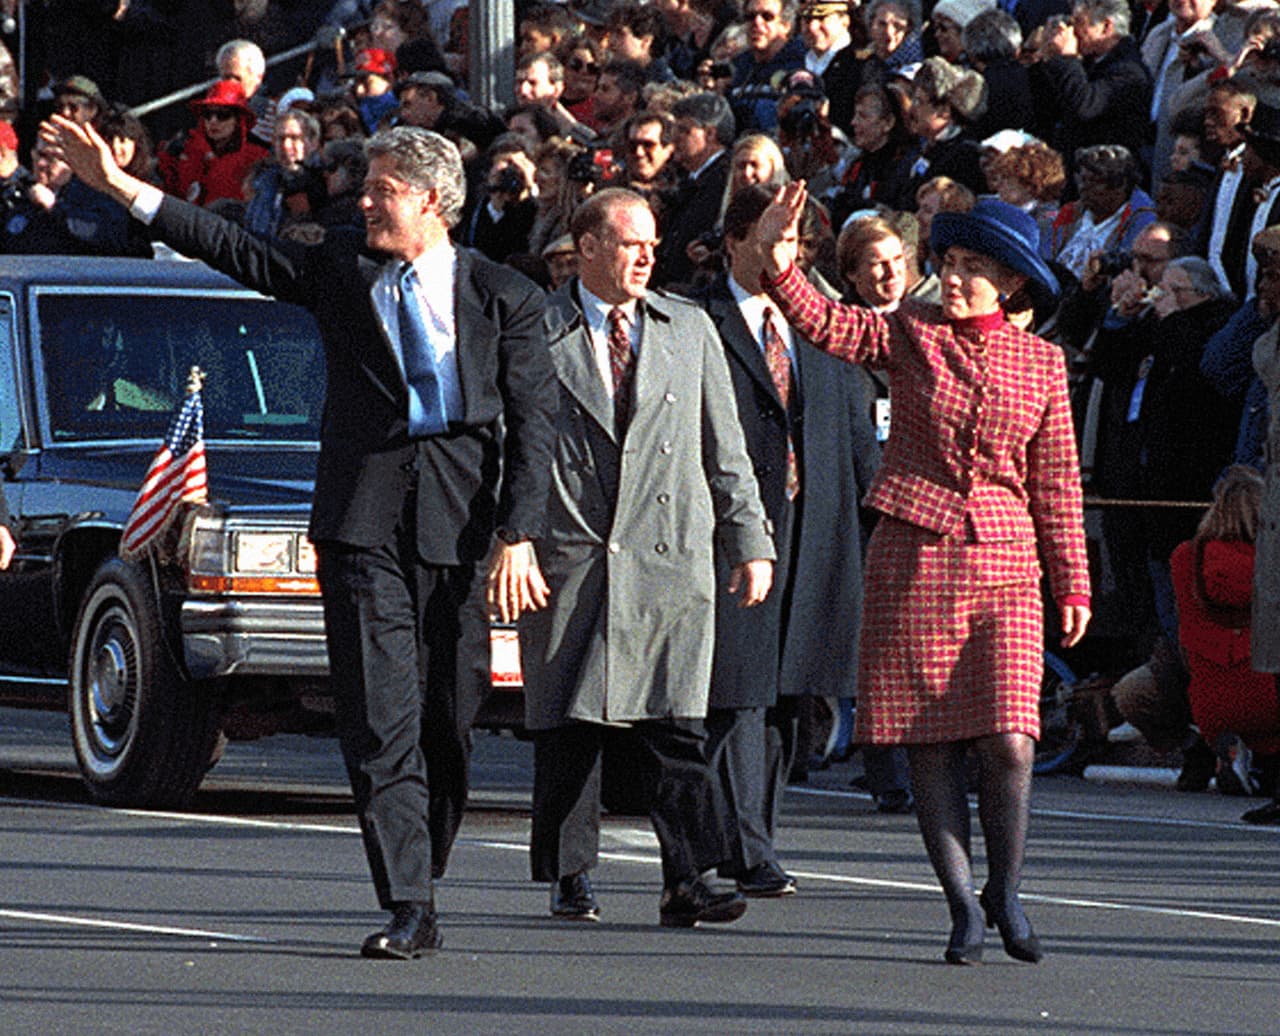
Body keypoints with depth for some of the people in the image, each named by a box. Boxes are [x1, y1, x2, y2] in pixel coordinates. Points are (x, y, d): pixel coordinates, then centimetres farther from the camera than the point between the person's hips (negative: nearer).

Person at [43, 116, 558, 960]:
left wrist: (517, 537, -8)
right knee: (381, 721, -9)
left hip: (463, 525, -1)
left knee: (449, 723, 5)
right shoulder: (341, 271, 12)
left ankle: (423, 880, 23)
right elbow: (233, 250, 10)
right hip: (364, 522, 1)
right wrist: (120, 186, 4)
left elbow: (534, 424, 1)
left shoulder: (504, 297, 4)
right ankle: (408, 909, -13)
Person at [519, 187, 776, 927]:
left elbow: (725, 450, 16)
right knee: (569, 729, 1)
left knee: (676, 728, -5)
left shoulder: (690, 330, 14)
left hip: (671, 560, 1)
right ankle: (570, 878, 10)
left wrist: (750, 542, 11)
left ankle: (687, 883, -7)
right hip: (572, 560, -1)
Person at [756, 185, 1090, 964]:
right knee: (931, 743, 0)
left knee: (1009, 742, -9)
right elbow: (825, 325, -10)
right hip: (915, 556, 0)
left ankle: (1006, 893, 12)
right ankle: (963, 907, 10)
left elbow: (1056, 481, 12)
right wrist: (780, 263, -27)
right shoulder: (911, 334, 5)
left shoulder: (1042, 363, 9)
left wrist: (1073, 581, 10)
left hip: (1004, 562, 0)